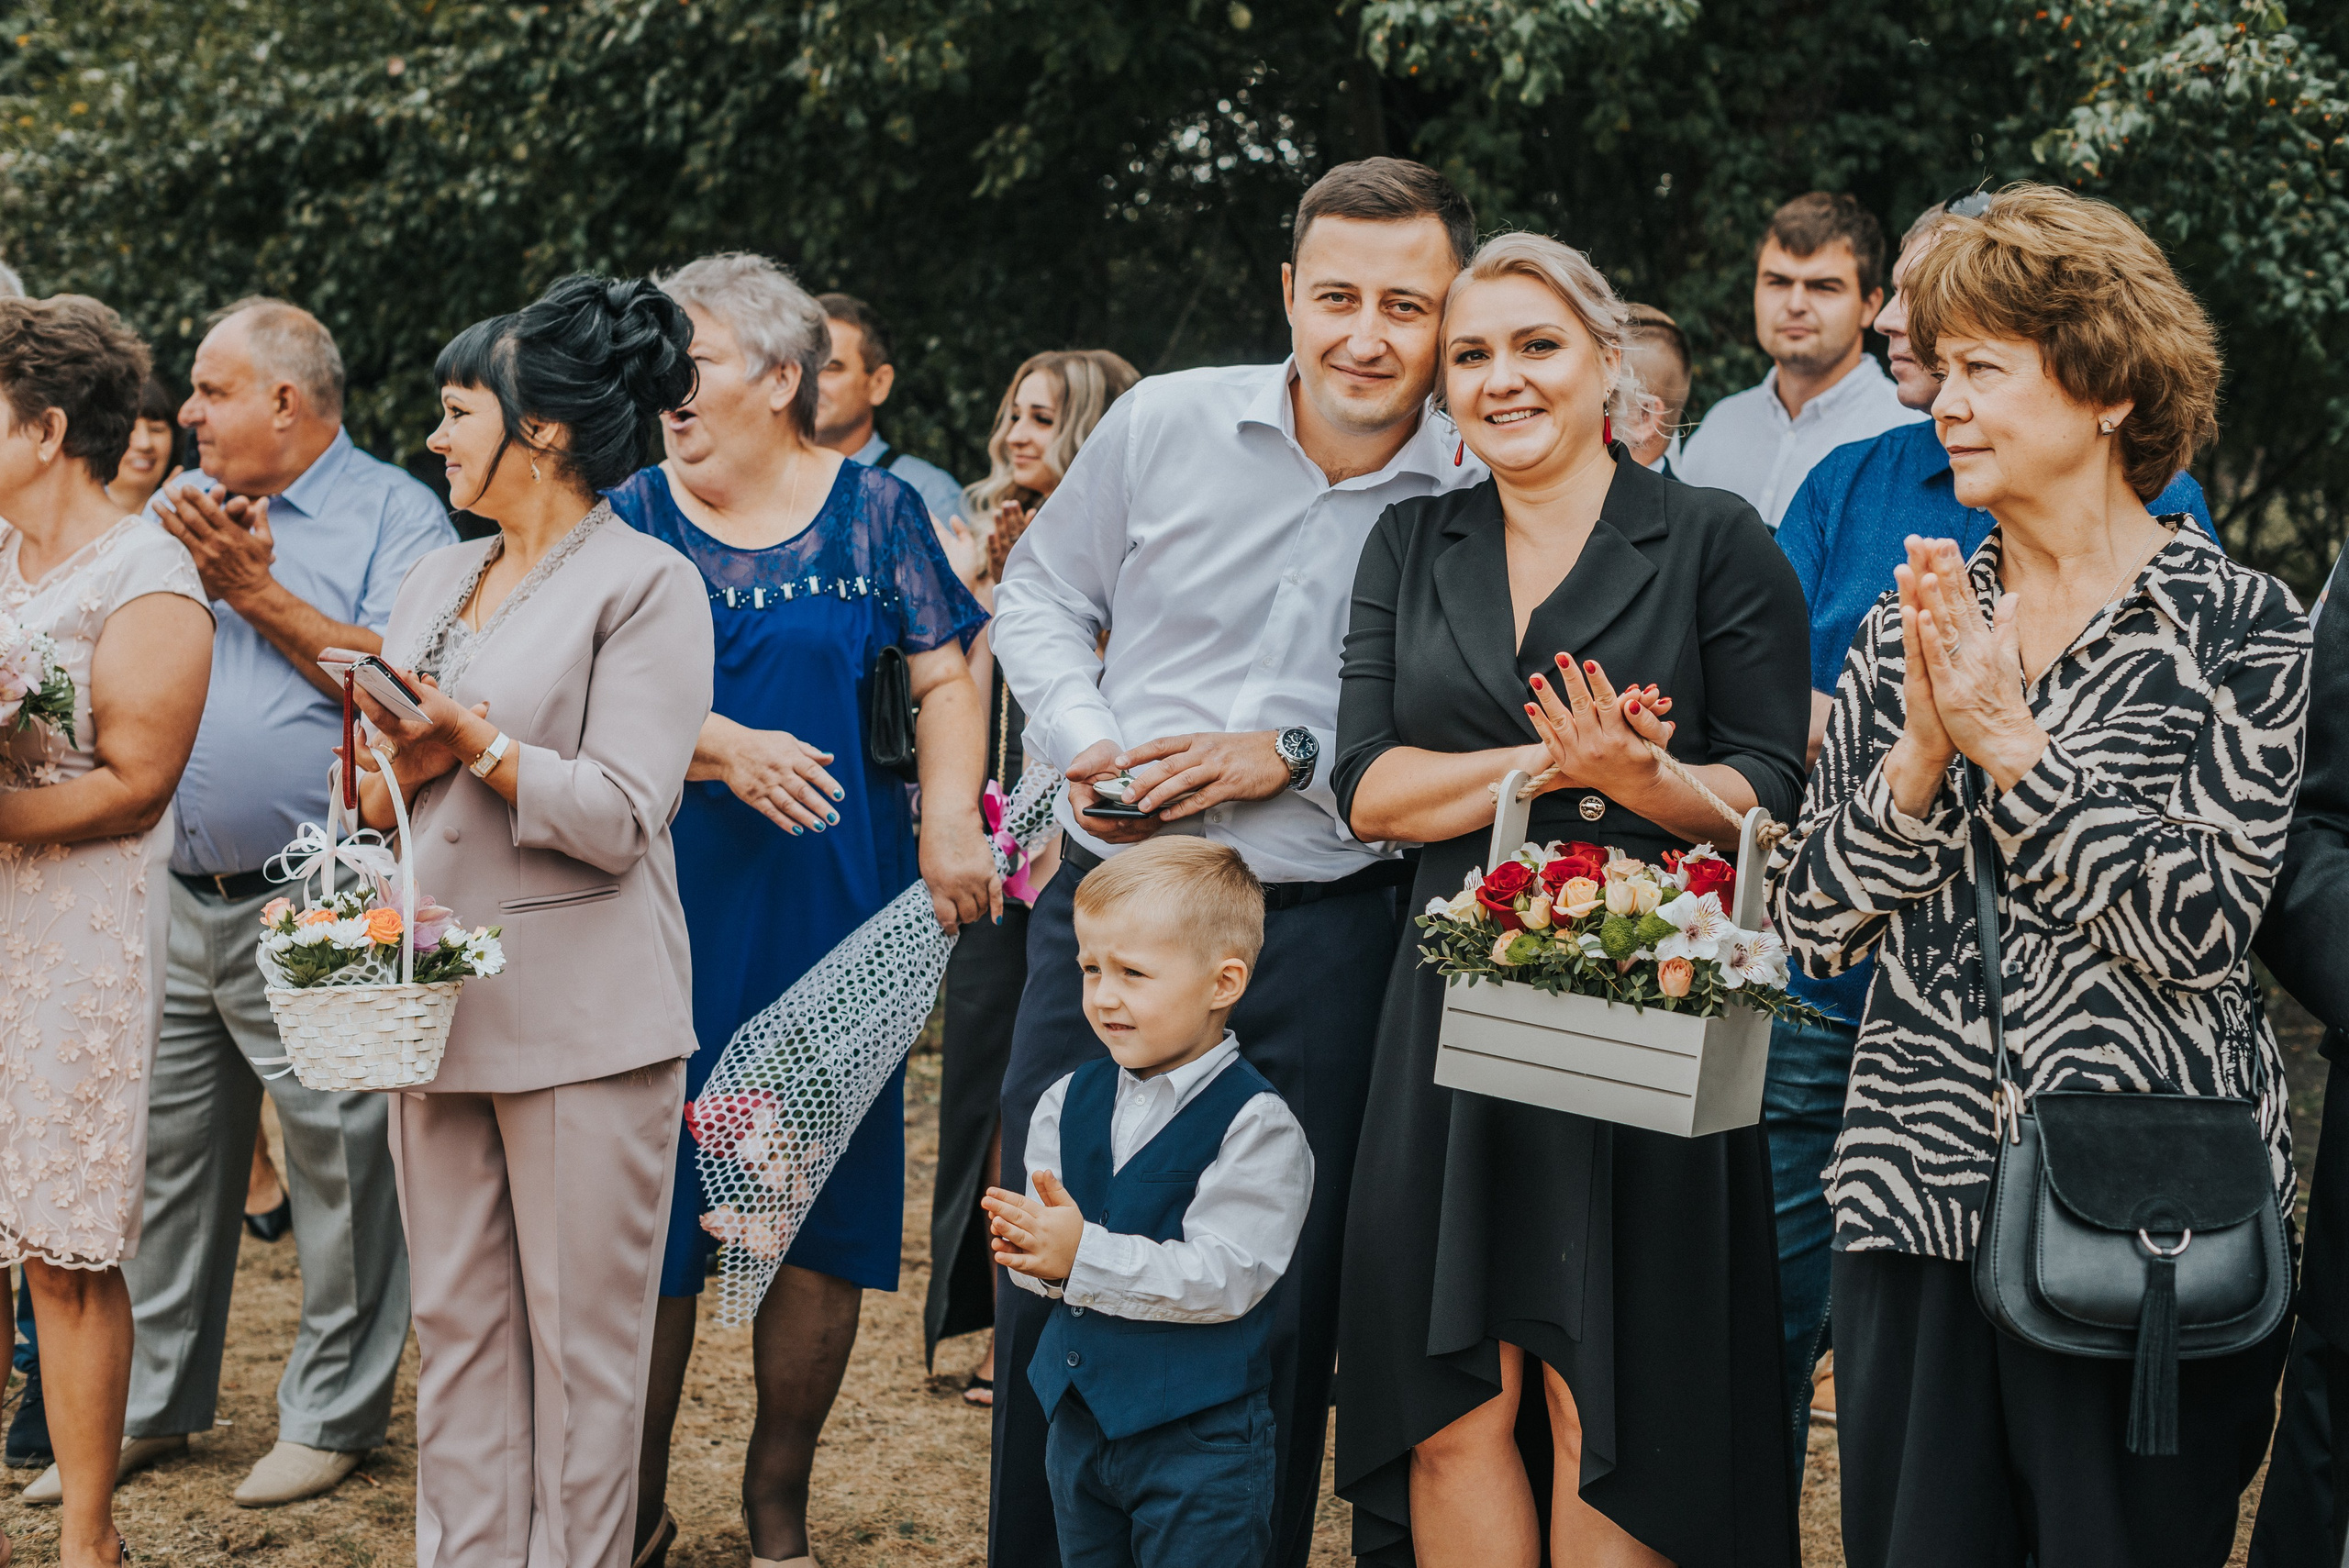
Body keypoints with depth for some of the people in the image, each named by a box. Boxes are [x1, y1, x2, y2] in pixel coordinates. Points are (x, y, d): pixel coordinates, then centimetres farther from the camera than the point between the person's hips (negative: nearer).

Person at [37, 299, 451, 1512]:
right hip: (176, 899, 6)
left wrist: (259, 593, -14)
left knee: (336, 1163, 1)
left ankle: (333, 1413, 14)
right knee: (166, 1158, 12)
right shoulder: (181, 504, 15)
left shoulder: (393, 513, -3)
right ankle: (154, 1404, 25)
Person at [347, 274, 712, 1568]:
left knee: (581, 1336, 0)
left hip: (581, 1015, -7)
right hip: (437, 997, 7)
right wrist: (402, 763, -5)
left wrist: (469, 737, -16)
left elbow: (616, 816, -13)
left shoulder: (646, 583, -5)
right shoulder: (433, 581, 17)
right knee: (456, 1325, 11)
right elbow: (367, 801, 16)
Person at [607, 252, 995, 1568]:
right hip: (671, 914, 0)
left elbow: (946, 678, 2)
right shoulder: (634, 521, 6)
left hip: (836, 913, 0)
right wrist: (730, 749, -19)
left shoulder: (875, 511, 5)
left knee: (826, 1214, 4)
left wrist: (950, 822, -13)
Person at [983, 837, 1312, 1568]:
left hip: (1201, 1434, -6)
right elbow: (1039, 1245, 5)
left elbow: (1224, 1275, -22)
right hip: (1078, 1417, 6)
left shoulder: (1256, 1125, -15)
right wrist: (1033, 1250, -19)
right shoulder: (1068, 1102, 5)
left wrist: (1083, 1257, -27)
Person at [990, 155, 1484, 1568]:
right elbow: (1043, 591, 12)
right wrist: (1082, 740, -5)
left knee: (1279, 1310, 7)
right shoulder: (1168, 422, -1)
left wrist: (1293, 757, -12)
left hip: (1321, 936, -1)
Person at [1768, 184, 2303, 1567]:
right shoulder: (1910, 628, 8)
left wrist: (2007, 738, -16)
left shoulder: (2237, 624, -4)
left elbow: (2201, 926, -14)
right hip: (1916, 1197, 4)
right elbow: (1812, 920, 3)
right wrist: (1923, 752, -12)